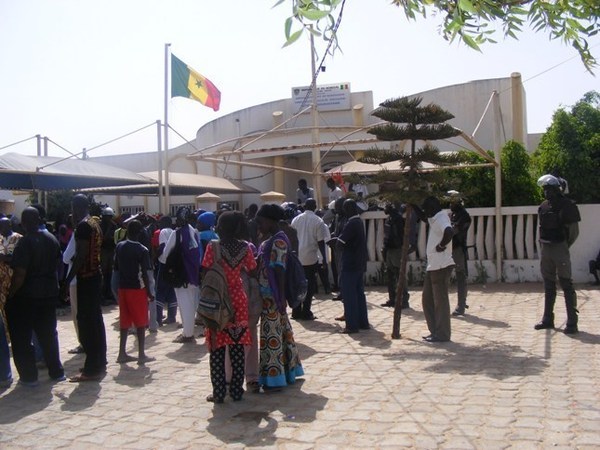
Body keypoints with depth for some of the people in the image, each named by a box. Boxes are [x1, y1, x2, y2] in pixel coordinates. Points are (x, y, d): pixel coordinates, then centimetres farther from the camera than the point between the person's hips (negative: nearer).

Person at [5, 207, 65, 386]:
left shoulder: (24, 243, -17)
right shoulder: (52, 239, 3)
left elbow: (19, 275, -21)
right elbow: (57, 264, 10)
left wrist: (9, 295, -11)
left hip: (26, 297, -6)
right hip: (49, 294, 6)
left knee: (22, 338, 6)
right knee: (48, 334, 17)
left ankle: (29, 376, 9)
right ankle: (56, 371, 22)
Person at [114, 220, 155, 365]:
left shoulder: (119, 247, 2)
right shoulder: (142, 250, -13)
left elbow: (116, 268, 7)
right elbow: (144, 274, -14)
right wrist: (149, 292, -8)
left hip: (123, 287, 5)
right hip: (138, 288, -5)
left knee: (124, 321, 12)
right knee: (141, 322, 3)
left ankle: (122, 353, 15)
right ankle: (141, 354, 6)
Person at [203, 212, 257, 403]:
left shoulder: (213, 247, -12)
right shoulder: (244, 247, -2)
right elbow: (252, 270, 5)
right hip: (238, 300, 3)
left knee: (217, 350, 6)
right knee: (237, 349, 10)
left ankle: (219, 393, 9)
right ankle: (237, 391, 16)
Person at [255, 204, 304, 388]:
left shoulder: (278, 241, -16)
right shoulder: (271, 240, 13)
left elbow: (279, 270, -20)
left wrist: (281, 297, -22)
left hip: (272, 296, -10)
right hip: (269, 295, 10)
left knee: (272, 334, -2)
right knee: (282, 331, 16)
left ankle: (274, 376, 6)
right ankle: (288, 370, 26)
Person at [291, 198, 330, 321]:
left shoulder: (296, 219, 5)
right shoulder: (318, 221, -6)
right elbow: (320, 241, -8)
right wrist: (324, 257, -1)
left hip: (297, 257, 4)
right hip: (311, 257, -4)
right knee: (310, 286, 4)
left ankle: (296, 312, 14)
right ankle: (306, 313, 3)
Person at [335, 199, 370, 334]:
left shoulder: (351, 224, -18)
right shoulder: (360, 222, 11)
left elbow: (339, 244, -21)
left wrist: (343, 249, -1)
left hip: (350, 264, -9)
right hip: (360, 263, 9)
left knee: (349, 295, -4)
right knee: (359, 293, 14)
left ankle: (352, 325, -3)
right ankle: (363, 322, 19)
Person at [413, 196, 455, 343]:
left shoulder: (442, 218, -15)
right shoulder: (434, 219, 15)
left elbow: (449, 232, -36)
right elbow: (422, 216, 36)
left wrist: (442, 245, -23)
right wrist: (413, 204, 25)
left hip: (441, 266, -10)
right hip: (432, 266, 10)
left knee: (440, 300, -3)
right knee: (428, 299, 15)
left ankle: (442, 334, 4)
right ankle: (435, 331, 22)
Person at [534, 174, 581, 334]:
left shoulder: (567, 206, -10)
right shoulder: (543, 206, 9)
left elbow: (574, 231, -7)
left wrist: (565, 246, -2)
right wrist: (542, 244, 9)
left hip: (560, 249, -7)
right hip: (545, 249, 7)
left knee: (566, 285, -4)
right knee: (548, 286, 13)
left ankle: (572, 323, -1)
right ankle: (547, 319, 22)